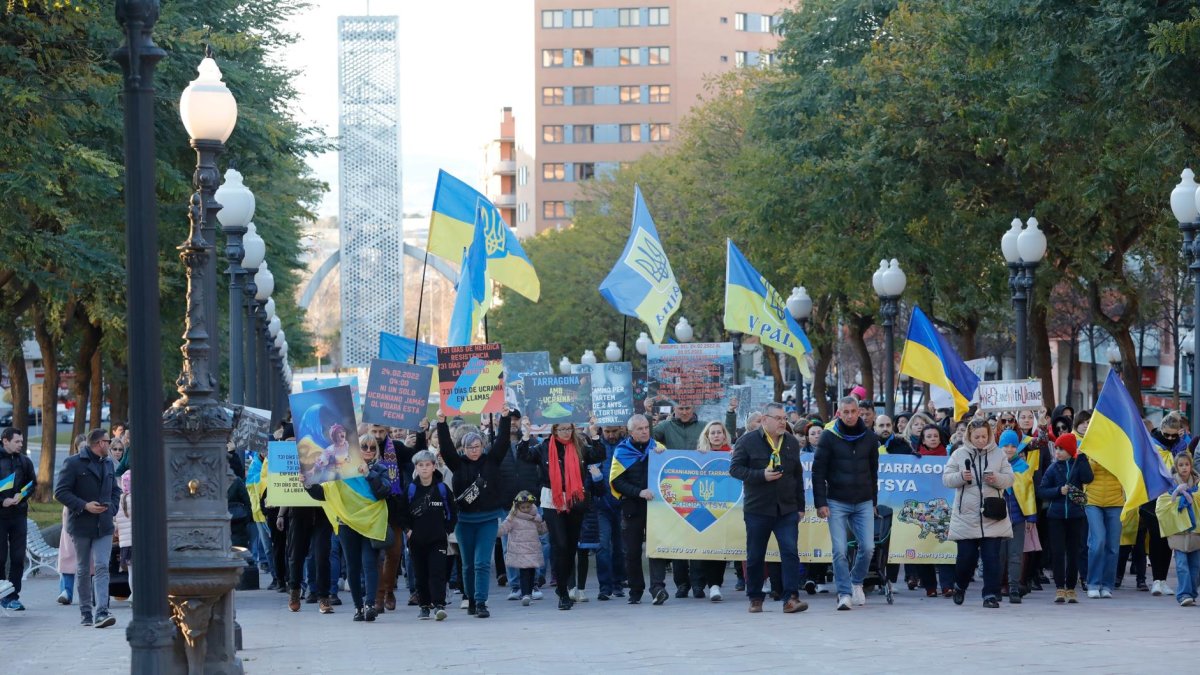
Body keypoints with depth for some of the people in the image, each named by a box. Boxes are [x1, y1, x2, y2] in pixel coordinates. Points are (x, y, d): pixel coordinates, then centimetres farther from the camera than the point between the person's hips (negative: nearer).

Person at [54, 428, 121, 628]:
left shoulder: (108, 465, 15)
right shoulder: (74, 463, -6)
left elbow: (115, 490, 26)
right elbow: (60, 492, -10)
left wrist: (112, 508, 7)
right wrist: (84, 506, -18)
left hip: (103, 527, 4)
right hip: (81, 525, -4)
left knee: (102, 567, -10)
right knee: (84, 570, 7)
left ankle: (101, 612, -20)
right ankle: (86, 613, 17)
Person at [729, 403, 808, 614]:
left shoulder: (792, 443, 12)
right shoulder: (748, 442, -1)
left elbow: (798, 476, 17)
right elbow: (735, 468, -5)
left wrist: (800, 507, 14)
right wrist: (761, 476, -18)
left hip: (787, 509, 2)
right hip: (757, 509, -2)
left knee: (790, 552, -11)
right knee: (755, 556, 5)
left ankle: (791, 598, -14)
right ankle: (755, 599, 18)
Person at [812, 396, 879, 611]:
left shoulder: (869, 437, 6)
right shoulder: (829, 437, -3)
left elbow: (873, 471, 15)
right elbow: (818, 471, -2)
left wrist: (874, 500, 14)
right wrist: (820, 503, -8)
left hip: (863, 503, 2)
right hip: (837, 502, -2)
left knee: (868, 547, -4)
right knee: (839, 550, -6)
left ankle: (856, 582, 21)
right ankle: (845, 593, 1)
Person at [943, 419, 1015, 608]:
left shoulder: (998, 454, 5)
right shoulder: (959, 454, 3)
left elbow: (1010, 479, 5)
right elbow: (946, 479, 3)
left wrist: (997, 479, -16)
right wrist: (961, 477, -16)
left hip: (992, 516, 0)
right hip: (966, 516, 0)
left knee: (991, 557, -4)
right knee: (966, 556, 3)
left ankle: (991, 595, 1)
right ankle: (960, 586, 30)